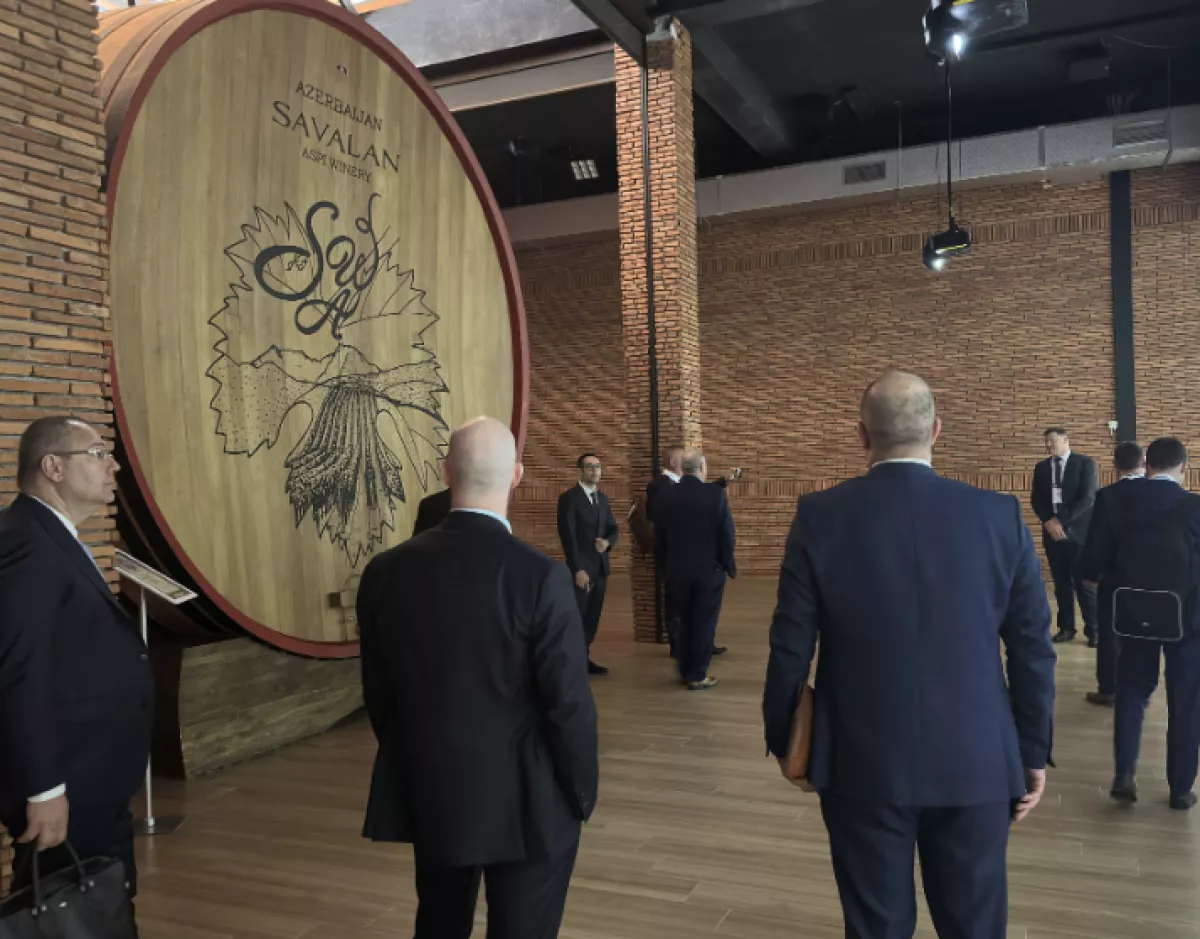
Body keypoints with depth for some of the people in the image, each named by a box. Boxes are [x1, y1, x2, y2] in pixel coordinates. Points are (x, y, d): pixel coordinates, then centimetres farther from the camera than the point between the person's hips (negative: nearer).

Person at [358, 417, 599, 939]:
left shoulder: (385, 572, -8)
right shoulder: (540, 576, -21)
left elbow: (378, 695, 1)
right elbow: (568, 704, -17)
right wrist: (583, 791, 0)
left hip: (428, 793, 4)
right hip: (527, 801, -4)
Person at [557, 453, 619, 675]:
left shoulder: (603, 498, 13)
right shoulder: (569, 498, -9)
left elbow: (613, 529, 15)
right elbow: (568, 537, -14)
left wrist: (607, 542, -8)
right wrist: (578, 569, -18)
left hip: (601, 566, 6)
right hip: (582, 568, -6)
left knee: (592, 616, 9)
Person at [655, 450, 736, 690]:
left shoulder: (666, 496, -3)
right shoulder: (715, 494, -13)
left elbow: (659, 537, 5)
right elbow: (726, 534, -10)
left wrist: (666, 566, 16)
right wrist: (729, 566, 3)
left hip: (676, 570, 4)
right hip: (709, 569, -4)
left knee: (685, 621, 17)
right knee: (704, 623, 6)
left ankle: (685, 670, 24)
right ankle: (698, 676, 10)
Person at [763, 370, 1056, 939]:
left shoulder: (821, 517, -10)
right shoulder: (1000, 515, -6)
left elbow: (790, 648, -6)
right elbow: (1033, 649, -1)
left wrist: (782, 740, 9)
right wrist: (1034, 752, 11)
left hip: (861, 763, -1)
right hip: (975, 763, 1)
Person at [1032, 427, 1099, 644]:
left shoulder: (1085, 463, -2)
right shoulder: (1041, 468, 13)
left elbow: (1088, 498, -10)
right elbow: (1036, 500, 9)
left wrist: (1061, 520, -15)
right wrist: (1048, 522, -9)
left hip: (1078, 532, -4)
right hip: (1052, 532, 4)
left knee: (1085, 583, -3)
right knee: (1061, 584, 7)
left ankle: (1093, 630, 5)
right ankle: (1066, 627, 14)